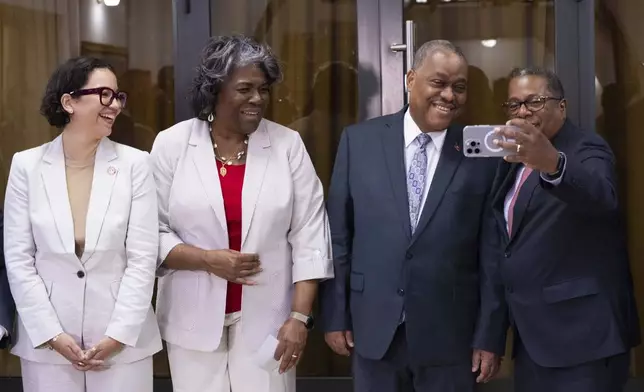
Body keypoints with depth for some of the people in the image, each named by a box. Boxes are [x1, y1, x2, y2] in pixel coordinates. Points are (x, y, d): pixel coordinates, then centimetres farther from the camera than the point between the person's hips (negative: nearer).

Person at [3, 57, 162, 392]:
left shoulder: (135, 164, -4)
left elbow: (143, 259, -5)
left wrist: (118, 335, -10)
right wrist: (52, 334, -7)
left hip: (122, 339, 0)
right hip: (47, 341, 1)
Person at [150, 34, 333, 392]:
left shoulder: (288, 145, -2)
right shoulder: (172, 144, -2)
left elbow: (309, 237, -3)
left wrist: (300, 316, -8)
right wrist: (207, 259, -15)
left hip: (266, 320, 0)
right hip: (195, 322, 0)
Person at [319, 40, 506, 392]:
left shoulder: (482, 155, -2)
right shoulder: (359, 141, 0)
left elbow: (492, 254, -1)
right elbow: (338, 234, 2)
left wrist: (489, 336, -2)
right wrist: (334, 315, 2)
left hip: (450, 335, -1)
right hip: (373, 329, 1)